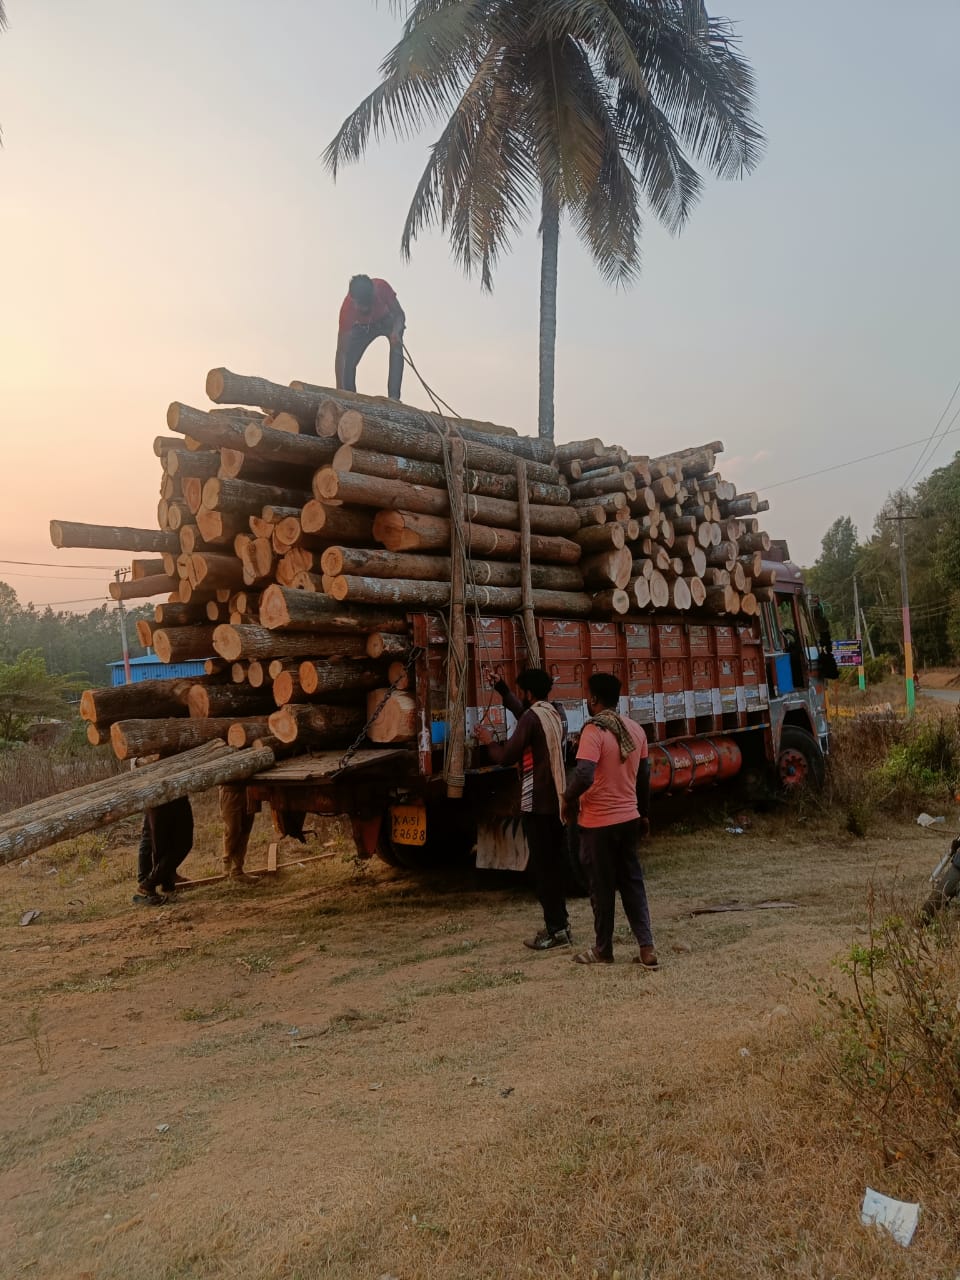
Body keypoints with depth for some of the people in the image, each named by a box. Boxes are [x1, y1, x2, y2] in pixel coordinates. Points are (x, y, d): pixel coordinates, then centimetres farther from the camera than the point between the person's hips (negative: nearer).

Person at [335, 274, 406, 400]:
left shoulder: (381, 287, -38)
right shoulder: (347, 307, -37)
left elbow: (399, 314, -23)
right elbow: (341, 352, -37)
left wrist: (396, 331, -49)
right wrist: (340, 390, -44)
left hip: (388, 320, -1)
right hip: (362, 326, 1)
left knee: (396, 345, -31)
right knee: (349, 361, -15)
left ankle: (394, 397, -32)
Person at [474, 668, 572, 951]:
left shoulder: (532, 718, -16)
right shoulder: (558, 714, 10)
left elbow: (507, 756, -13)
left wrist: (489, 741, 5)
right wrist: (501, 690, 28)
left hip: (537, 804, -8)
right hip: (558, 800, 8)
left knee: (542, 866, -2)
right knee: (554, 864, 16)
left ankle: (556, 930, 1)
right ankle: (559, 923, 22)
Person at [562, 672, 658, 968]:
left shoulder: (594, 731, -18)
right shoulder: (636, 730, 4)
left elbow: (584, 777, -28)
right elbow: (644, 777, 11)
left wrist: (568, 798, -9)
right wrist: (643, 814, 21)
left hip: (598, 823, -6)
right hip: (629, 818, 6)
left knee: (602, 888, 7)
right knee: (632, 882, 15)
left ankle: (603, 950, 21)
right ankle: (647, 948, 11)